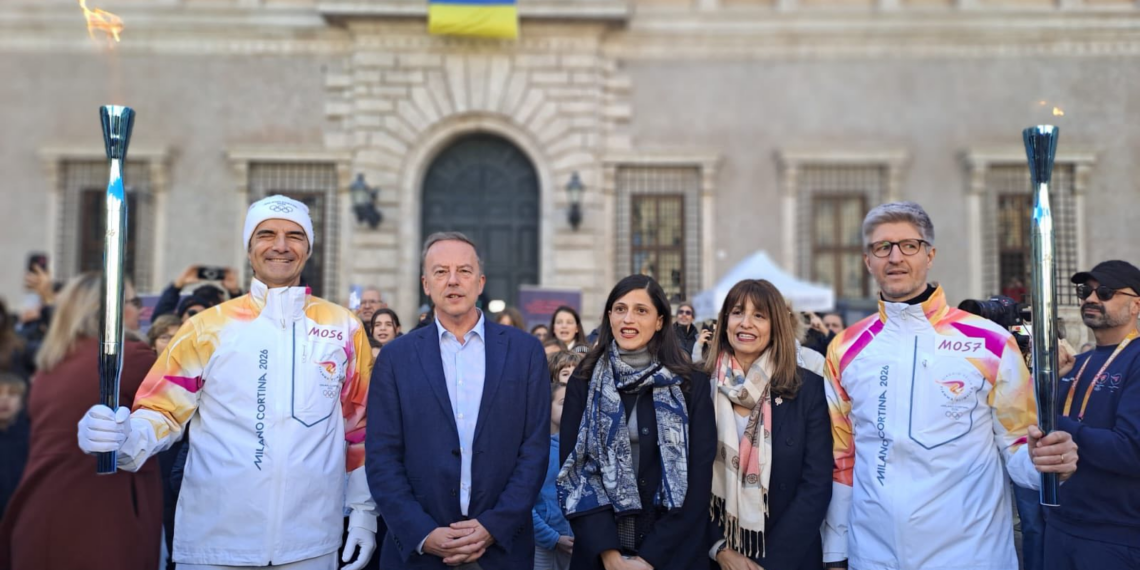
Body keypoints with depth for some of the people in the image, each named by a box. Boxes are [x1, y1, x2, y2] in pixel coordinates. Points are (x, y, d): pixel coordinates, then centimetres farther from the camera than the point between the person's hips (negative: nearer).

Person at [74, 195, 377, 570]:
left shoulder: (345, 328, 3)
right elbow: (164, 412, -1)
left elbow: (360, 426, 7)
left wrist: (364, 511, 6)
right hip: (216, 540, 0)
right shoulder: (208, 327, 0)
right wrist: (125, 439, -23)